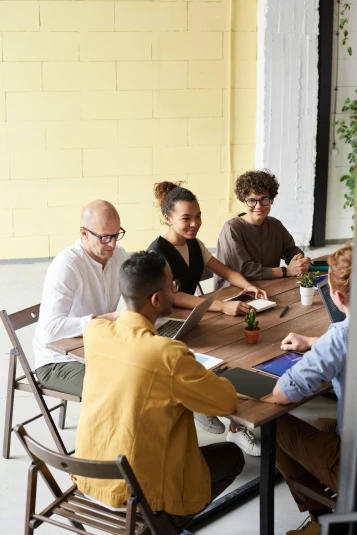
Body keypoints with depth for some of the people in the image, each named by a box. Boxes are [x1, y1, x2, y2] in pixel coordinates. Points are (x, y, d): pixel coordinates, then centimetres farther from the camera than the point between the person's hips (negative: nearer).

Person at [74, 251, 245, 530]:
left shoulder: (94, 330, -7)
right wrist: (205, 376, 6)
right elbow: (229, 401, -12)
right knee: (233, 456, 16)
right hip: (134, 490, -7)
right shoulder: (169, 354, -27)